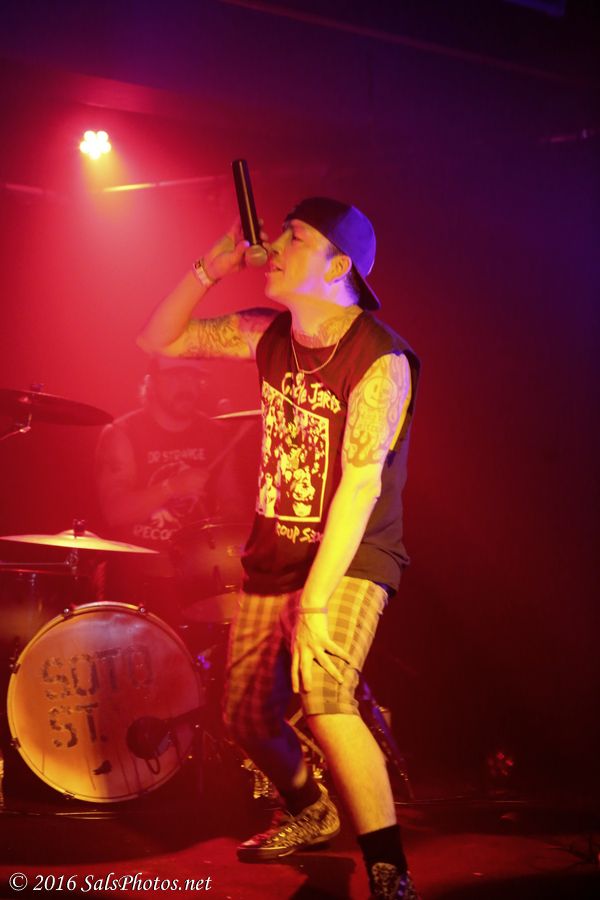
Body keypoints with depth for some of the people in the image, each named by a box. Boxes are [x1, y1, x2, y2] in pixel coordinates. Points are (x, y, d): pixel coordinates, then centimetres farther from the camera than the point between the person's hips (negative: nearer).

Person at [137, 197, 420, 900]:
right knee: (246, 716, 14)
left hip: (351, 559, -7)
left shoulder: (381, 360, -20)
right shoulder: (269, 335, 2)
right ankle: (308, 812, 45)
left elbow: (360, 484, -27)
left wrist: (314, 605, -32)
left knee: (320, 692, -31)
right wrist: (210, 268, -6)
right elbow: (158, 341, 10)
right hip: (274, 554, 7)